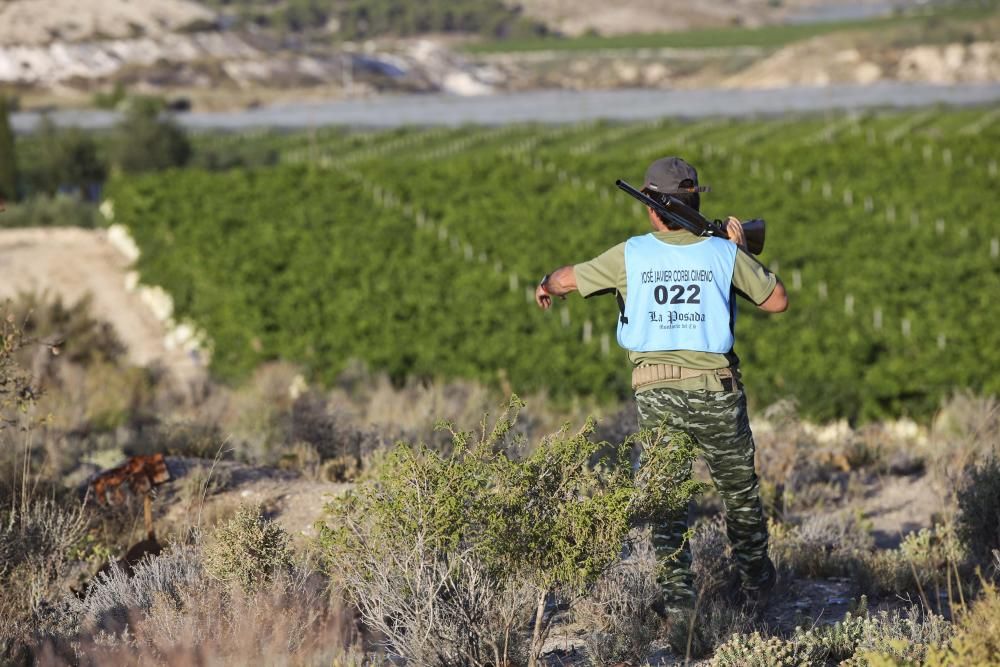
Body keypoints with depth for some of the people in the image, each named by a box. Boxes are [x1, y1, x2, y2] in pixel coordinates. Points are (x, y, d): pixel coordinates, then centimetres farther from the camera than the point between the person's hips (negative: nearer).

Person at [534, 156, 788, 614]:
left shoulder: (632, 255, -5)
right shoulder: (724, 253, -5)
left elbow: (567, 280, 6)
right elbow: (777, 301, 5)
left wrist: (545, 286, 30)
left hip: (655, 391, 0)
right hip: (715, 390, 0)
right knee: (739, 487, 18)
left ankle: (677, 591, 1)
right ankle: (755, 582, 31)